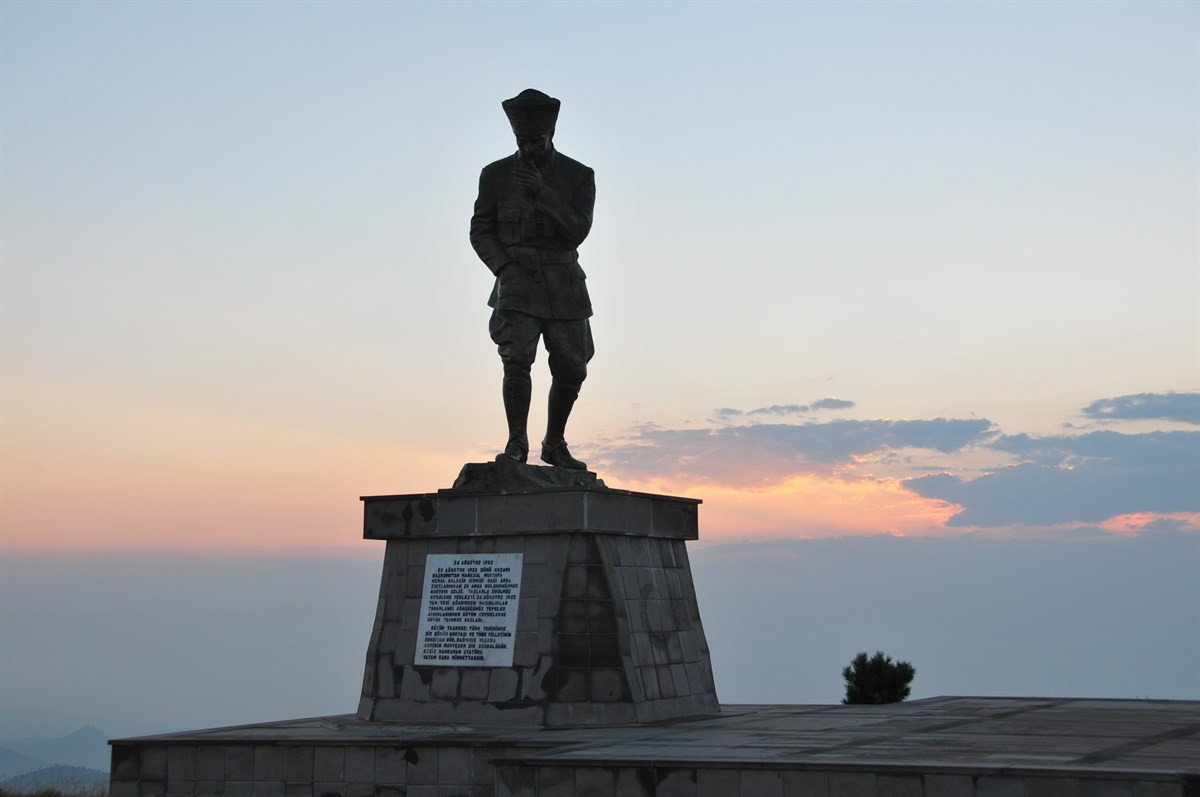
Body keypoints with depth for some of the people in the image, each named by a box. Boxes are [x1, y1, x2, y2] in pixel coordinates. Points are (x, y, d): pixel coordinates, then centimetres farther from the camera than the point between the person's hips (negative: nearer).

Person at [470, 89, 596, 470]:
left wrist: (542, 192, -23)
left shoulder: (579, 177, 1)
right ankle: (517, 442, -6)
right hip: (518, 281, -2)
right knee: (517, 362, -20)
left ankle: (554, 444, 24)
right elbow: (481, 231, 5)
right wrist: (505, 267, -12)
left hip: (564, 285, 2)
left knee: (571, 370, 4)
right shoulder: (495, 175, 2)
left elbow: (577, 232, -11)